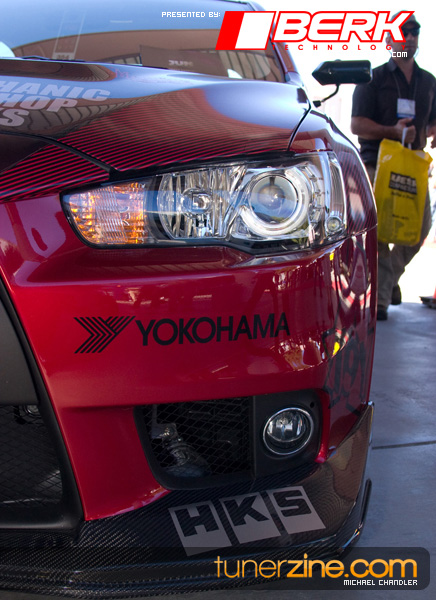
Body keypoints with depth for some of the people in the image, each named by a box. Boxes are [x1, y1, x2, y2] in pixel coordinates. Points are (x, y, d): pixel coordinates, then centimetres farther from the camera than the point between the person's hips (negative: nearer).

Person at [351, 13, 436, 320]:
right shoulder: (374, 79, 2)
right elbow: (357, 124, -6)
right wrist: (393, 131, -20)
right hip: (378, 164, -5)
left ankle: (390, 276, 25)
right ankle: (380, 297, -5)